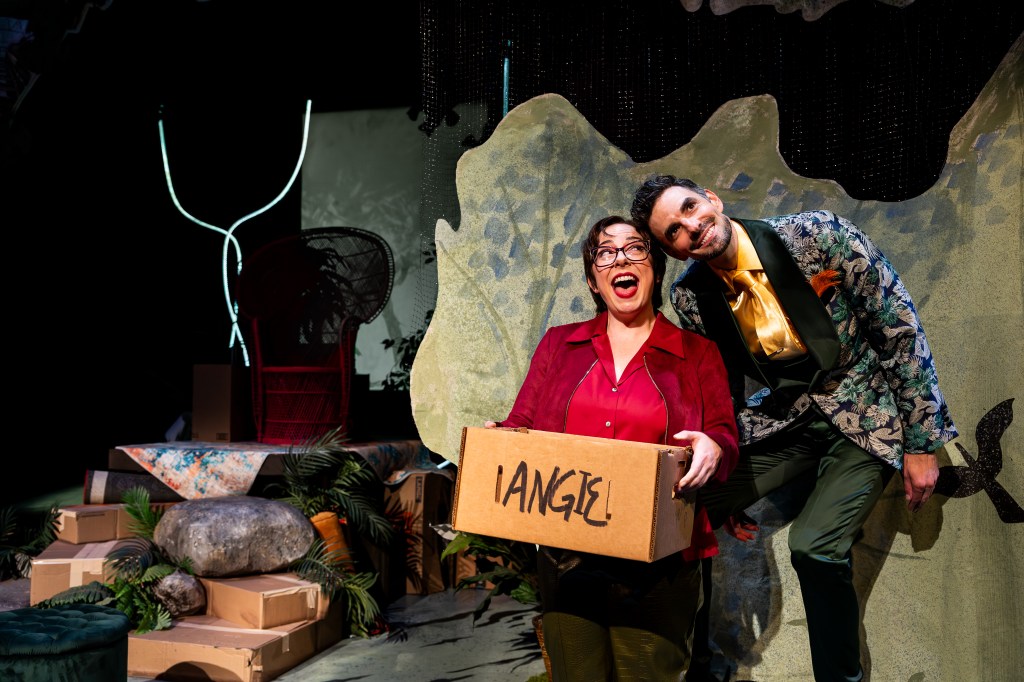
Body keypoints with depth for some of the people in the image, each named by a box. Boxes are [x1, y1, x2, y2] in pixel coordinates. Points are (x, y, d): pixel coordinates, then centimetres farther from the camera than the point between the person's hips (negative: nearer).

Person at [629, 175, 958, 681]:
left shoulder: (820, 235, -18)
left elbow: (900, 327, -11)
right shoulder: (690, 297, -8)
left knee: (814, 546, -22)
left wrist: (921, 442, -10)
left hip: (865, 417, -3)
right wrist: (724, 486, 4)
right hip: (779, 425, 4)